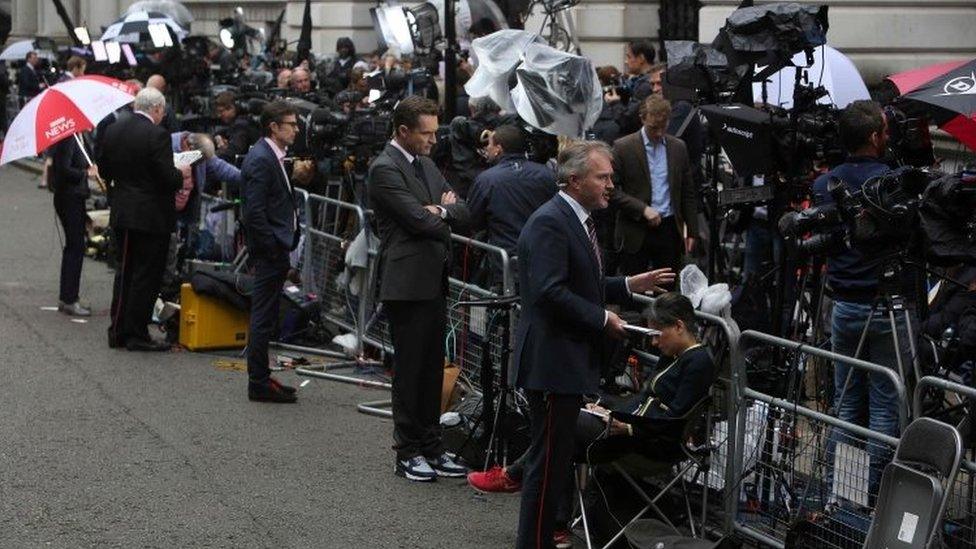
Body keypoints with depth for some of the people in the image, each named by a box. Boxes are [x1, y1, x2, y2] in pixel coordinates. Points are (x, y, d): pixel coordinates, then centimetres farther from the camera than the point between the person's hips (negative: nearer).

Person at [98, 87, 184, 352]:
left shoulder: (113, 130, 3)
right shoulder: (157, 135, -18)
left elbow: (104, 170, 10)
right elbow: (168, 178, -19)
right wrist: (181, 174, 1)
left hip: (121, 213, 7)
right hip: (152, 216, -7)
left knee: (125, 272, 17)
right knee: (147, 276, 2)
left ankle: (118, 331, 21)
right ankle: (137, 335, 5)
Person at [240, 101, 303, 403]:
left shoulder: (271, 157, 15)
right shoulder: (261, 160, -17)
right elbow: (254, 211, -22)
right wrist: (274, 249, -19)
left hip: (274, 251, 10)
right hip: (270, 251, -10)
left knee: (264, 316, 15)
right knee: (263, 317, -3)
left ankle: (260, 378, 24)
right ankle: (259, 382, 3)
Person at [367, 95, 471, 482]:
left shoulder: (426, 165, 17)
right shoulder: (385, 169, -12)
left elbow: (462, 214, 11)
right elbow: (421, 221, -19)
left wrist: (442, 209, -10)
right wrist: (443, 216, 1)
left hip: (435, 282, 8)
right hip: (407, 284, -8)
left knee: (432, 368, 12)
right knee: (409, 370, -2)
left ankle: (431, 447, 19)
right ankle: (407, 454, 6)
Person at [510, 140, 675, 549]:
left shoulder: (578, 221, 15)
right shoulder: (549, 223, -18)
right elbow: (550, 291, -26)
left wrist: (630, 286, 11)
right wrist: (603, 319, -18)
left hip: (570, 361, 11)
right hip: (552, 362, -10)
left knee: (555, 458, 17)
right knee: (548, 462, -4)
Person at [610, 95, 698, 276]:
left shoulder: (678, 147, 9)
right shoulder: (623, 147, -3)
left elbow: (688, 193, 13)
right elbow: (612, 190, -7)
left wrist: (691, 231, 9)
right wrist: (642, 209, -15)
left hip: (670, 231, 3)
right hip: (636, 233, -3)